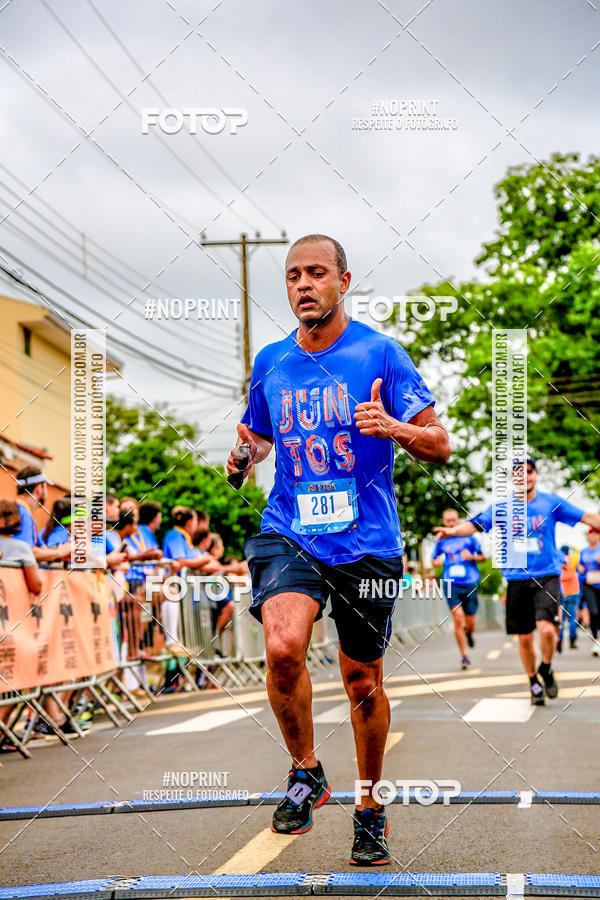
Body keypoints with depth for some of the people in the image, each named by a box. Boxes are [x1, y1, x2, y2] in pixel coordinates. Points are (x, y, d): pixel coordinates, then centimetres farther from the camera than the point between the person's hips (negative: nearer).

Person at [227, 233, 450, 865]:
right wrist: (246, 452, -1)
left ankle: (370, 808, 29)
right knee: (283, 648, -25)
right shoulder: (270, 362, 8)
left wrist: (394, 427, -25)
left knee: (363, 682, 7)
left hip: (367, 545, -1)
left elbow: (439, 444, -4)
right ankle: (305, 772, 0)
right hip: (288, 535, 1)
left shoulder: (379, 353, -3)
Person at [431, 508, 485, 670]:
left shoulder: (469, 537, 5)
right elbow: (434, 559, 22)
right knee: (458, 618, -17)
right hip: (451, 584, 0)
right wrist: (437, 561, -2)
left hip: (469, 583, 0)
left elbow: (482, 557, 11)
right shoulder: (441, 540, 8)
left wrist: (472, 557, -9)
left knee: (470, 624, 3)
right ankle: (464, 656, -7)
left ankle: (468, 633, 42)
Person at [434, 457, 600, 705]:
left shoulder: (551, 503, 4)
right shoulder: (501, 508, 5)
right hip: (517, 579, 1)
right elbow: (475, 524, -3)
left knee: (547, 628, -20)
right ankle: (534, 683, 28)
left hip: (547, 576, -1)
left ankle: (546, 669, 10)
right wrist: (453, 531, -21)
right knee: (524, 637, 6)